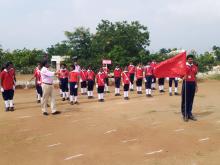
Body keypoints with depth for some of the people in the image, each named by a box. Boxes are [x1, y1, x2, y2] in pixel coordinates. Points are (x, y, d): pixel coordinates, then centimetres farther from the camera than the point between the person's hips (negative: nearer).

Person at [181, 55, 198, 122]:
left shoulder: (195, 67, 10)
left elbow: (195, 77, 15)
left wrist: (196, 85, 13)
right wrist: (183, 77, -25)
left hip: (192, 84, 4)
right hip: (186, 83, -4)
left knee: (191, 99, 9)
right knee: (185, 99, 0)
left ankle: (189, 114, 18)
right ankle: (184, 114, 7)